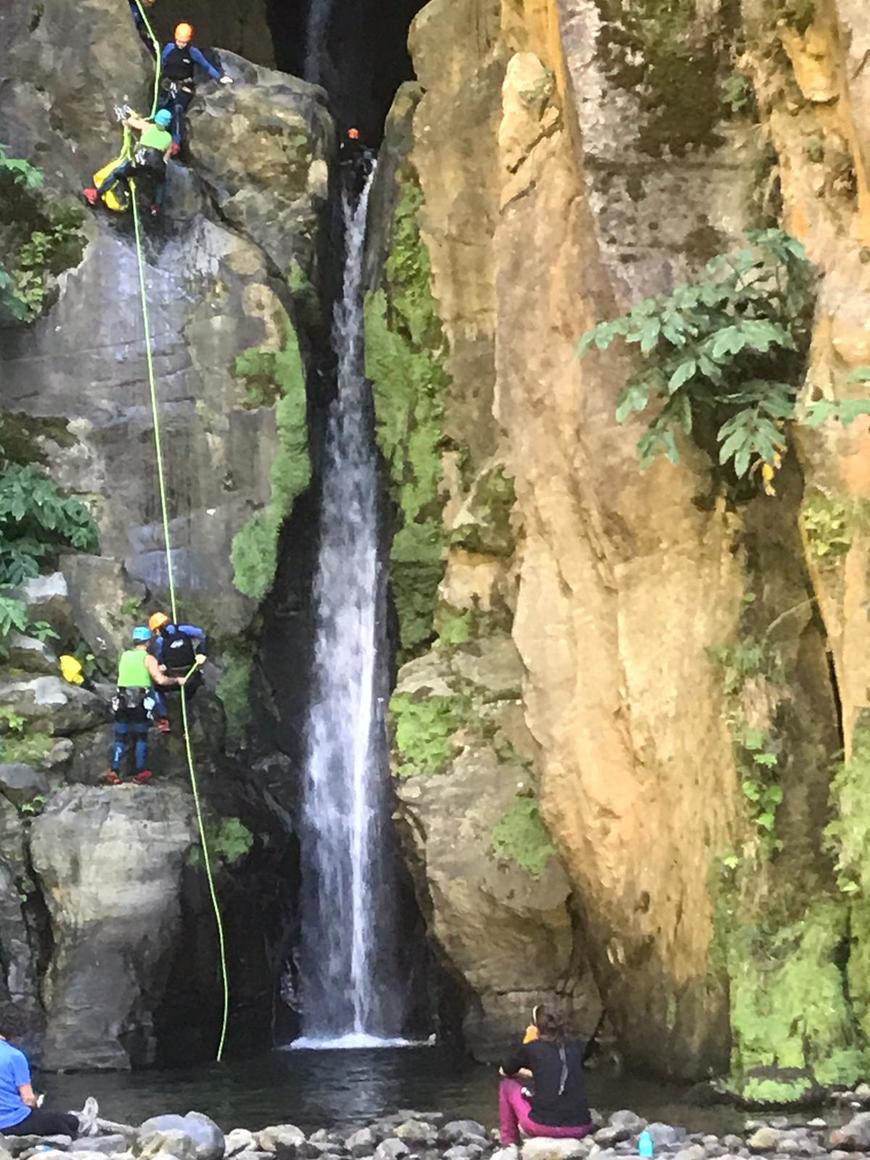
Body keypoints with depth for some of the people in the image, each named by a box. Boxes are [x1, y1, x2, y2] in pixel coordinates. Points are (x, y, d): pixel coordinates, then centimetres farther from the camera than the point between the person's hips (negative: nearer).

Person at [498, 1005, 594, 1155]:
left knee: (507, 1084, 21)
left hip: (544, 1127, -4)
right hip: (580, 1128, 4)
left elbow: (505, 1071, 22)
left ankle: (509, 1143, 24)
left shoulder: (530, 1048, 3)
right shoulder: (576, 1047, 12)